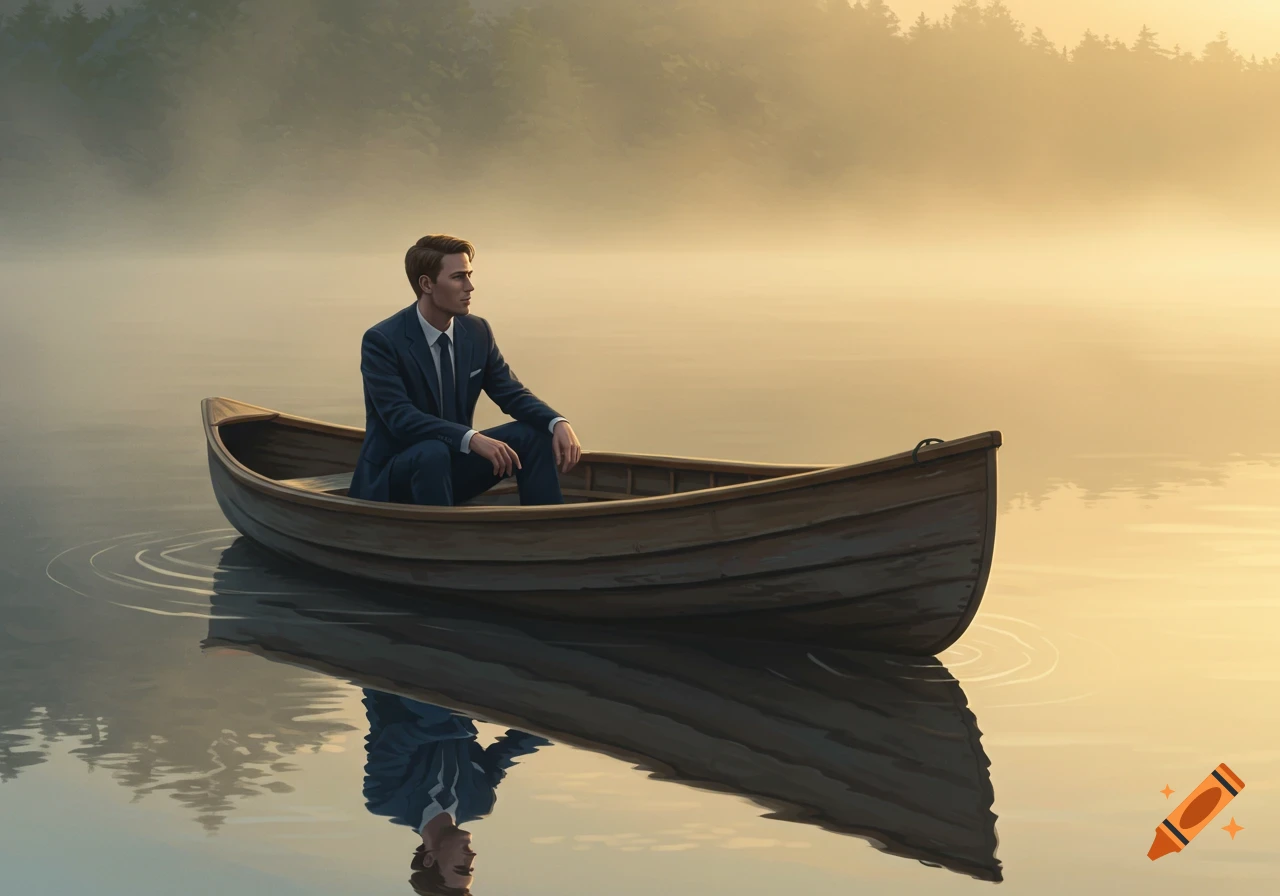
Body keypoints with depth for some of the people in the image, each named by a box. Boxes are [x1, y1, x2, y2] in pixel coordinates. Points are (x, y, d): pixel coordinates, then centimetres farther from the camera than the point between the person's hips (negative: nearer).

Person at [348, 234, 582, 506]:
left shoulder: (477, 331, 0)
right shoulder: (382, 340, -18)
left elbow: (513, 395, 3)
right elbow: (399, 417, -28)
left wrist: (558, 423, -19)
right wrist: (472, 439, -40)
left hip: (452, 464, 6)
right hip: (393, 477, -6)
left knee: (533, 435, -10)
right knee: (433, 452, -37)